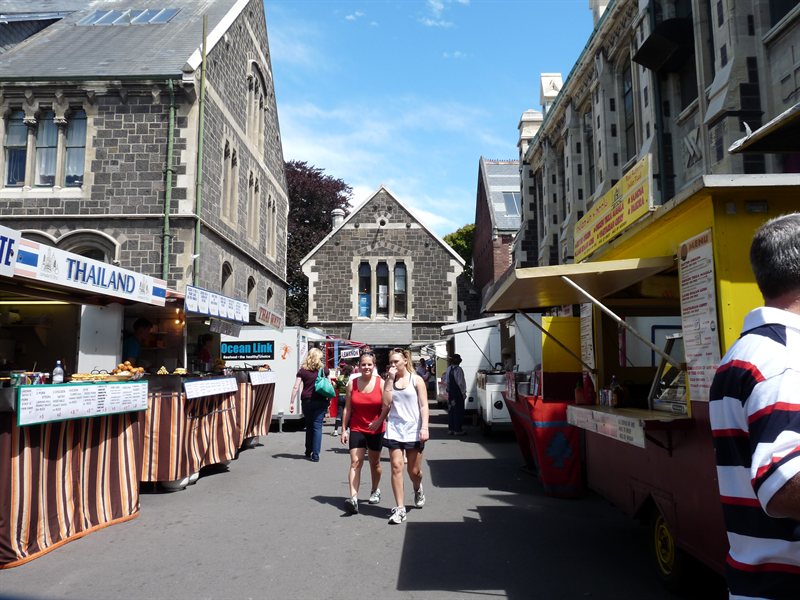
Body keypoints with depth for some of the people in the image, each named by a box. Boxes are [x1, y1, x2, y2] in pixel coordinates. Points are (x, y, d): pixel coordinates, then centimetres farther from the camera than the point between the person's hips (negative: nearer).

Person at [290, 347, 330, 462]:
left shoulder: (302, 370, 2)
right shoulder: (324, 370, 3)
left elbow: (296, 387, -2)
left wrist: (292, 402, 1)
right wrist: (329, 400, 15)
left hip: (306, 401, 1)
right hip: (321, 401, -1)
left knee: (309, 426, 17)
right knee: (317, 426, 1)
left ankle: (308, 452, 26)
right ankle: (315, 455, -5)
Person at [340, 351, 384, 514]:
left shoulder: (381, 383, -7)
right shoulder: (352, 383, -3)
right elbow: (347, 408, 1)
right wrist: (344, 429, 0)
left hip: (376, 429, 0)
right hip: (357, 429, 0)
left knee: (374, 462, 17)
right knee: (355, 462, -11)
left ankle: (375, 491, 39)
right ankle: (353, 498, -16)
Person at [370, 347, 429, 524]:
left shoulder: (416, 380, 0)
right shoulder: (389, 381, 8)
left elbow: (423, 406, -4)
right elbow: (386, 404, -4)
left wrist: (424, 427, -14)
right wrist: (390, 379, -4)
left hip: (413, 430, -2)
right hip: (394, 429, 2)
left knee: (414, 471, 7)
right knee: (396, 467, -6)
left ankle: (418, 489, 42)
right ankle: (399, 508, 1)